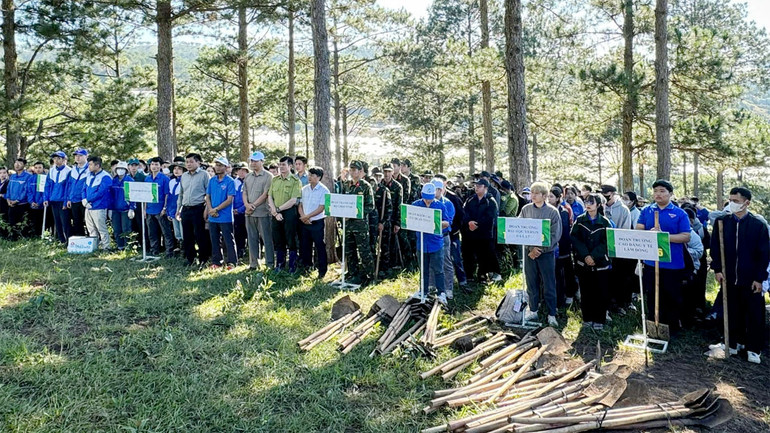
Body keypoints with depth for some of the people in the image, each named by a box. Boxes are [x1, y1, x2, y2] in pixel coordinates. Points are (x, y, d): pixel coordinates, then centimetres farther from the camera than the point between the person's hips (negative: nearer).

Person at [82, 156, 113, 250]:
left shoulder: (105, 177, -11)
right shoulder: (89, 175, 15)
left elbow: (100, 193, -17)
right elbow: (84, 189, 14)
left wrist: (87, 199, -11)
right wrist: (84, 200, -4)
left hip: (99, 208, -8)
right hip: (88, 207, 8)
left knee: (102, 229, -5)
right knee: (91, 231, 14)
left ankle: (106, 247, 2)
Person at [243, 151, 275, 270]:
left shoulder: (268, 176, -5)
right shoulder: (248, 177, 15)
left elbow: (265, 194, -11)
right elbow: (244, 193, 12)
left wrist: (253, 205, -12)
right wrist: (247, 205, -7)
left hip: (263, 212, -6)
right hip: (249, 213, 6)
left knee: (267, 239, -2)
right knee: (252, 239, 11)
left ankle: (270, 263, 4)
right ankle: (253, 263, 19)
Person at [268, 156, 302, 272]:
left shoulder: (295, 181, -6)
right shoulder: (275, 180, 11)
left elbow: (293, 200, -14)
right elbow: (270, 197, 5)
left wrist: (278, 209, -11)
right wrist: (275, 212, -8)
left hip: (289, 213, -5)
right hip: (276, 214, 5)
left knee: (291, 241, 1)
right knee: (278, 241, 12)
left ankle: (292, 267, 11)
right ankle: (279, 265, 24)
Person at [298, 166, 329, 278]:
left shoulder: (324, 190, -9)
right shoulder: (304, 189, 9)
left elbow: (321, 208, -14)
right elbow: (300, 205, 9)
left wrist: (307, 216, -15)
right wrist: (303, 217, -8)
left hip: (317, 223, -6)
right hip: (304, 223, 6)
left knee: (320, 247, 0)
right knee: (305, 246, 13)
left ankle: (322, 271, 7)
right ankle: (306, 268, 26)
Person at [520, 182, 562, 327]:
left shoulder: (552, 211, -5)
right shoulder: (526, 209, 2)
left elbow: (555, 235, -6)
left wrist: (540, 249, -14)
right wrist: (531, 248, -12)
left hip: (546, 252, -2)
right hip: (529, 252, 2)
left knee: (549, 285, 3)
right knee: (531, 283, 10)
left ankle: (552, 315, 11)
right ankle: (533, 311, 23)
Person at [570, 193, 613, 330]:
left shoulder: (605, 222, -1)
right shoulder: (580, 220, 4)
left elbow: (607, 242, -6)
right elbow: (574, 238, -4)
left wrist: (594, 256, -15)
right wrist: (585, 255, -15)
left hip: (601, 263, -1)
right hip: (583, 262, 2)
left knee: (601, 292, 1)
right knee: (586, 291, 7)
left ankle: (599, 320, 13)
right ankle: (587, 318, 19)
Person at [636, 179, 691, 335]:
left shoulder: (680, 214, -2)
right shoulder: (646, 211, 7)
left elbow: (686, 237, -9)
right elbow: (638, 231, 2)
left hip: (672, 264, -2)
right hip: (651, 262, 3)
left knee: (672, 299, 7)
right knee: (652, 297, 12)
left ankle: (672, 330, 22)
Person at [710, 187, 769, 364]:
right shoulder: (721, 222, 0)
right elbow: (715, 247, 5)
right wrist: (717, 269, -3)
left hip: (751, 279, -2)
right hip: (729, 277, 2)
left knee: (755, 314, 4)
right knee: (733, 312, 11)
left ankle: (753, 348, 14)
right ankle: (735, 342, 26)